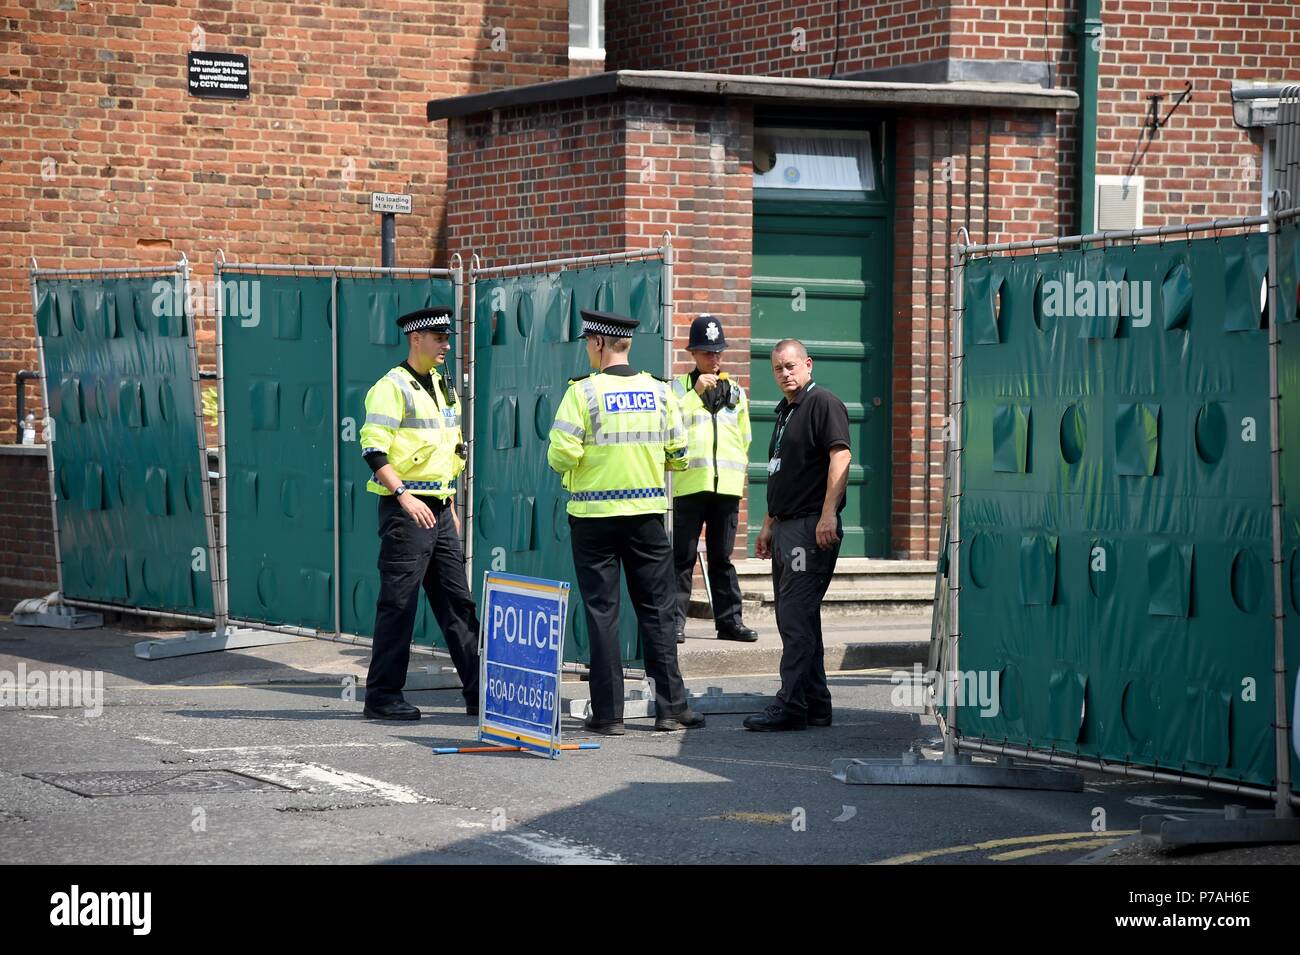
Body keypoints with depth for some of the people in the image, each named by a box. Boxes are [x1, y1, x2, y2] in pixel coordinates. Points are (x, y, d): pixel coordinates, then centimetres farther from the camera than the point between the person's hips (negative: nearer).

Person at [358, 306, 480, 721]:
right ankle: (382, 697, 0)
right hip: (405, 510, -8)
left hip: (439, 510, 8)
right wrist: (404, 496, -25)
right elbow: (374, 450, -17)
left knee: (458, 603, 9)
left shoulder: (443, 388, 17)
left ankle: (479, 691, 12)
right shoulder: (392, 388, -9)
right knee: (398, 604, -5)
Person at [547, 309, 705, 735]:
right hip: (647, 513, 3)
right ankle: (670, 707, 9)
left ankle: (607, 713, 2)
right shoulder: (659, 391, 1)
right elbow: (678, 455, 4)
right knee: (656, 609, 9)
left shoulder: (583, 392, -10)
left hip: (594, 514, -3)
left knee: (602, 612, 3)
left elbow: (561, 455, -16)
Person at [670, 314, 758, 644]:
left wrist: (738, 470, 15)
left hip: (727, 484, 4)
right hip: (690, 483, -3)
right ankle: (675, 620, -3)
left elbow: (744, 439, 23)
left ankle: (729, 620, 10)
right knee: (683, 556, -4)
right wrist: (697, 391, -12)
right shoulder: (679, 387, 5)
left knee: (722, 557, 9)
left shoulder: (735, 391, 17)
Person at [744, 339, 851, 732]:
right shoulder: (785, 411, 21)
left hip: (812, 527, -10)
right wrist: (768, 525, 24)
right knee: (794, 617, 11)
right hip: (786, 527, 10)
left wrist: (828, 515, -27)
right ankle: (815, 703, 16)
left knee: (796, 615, -13)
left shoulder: (823, 404, -8)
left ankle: (791, 705, -15)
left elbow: (840, 457, -19)